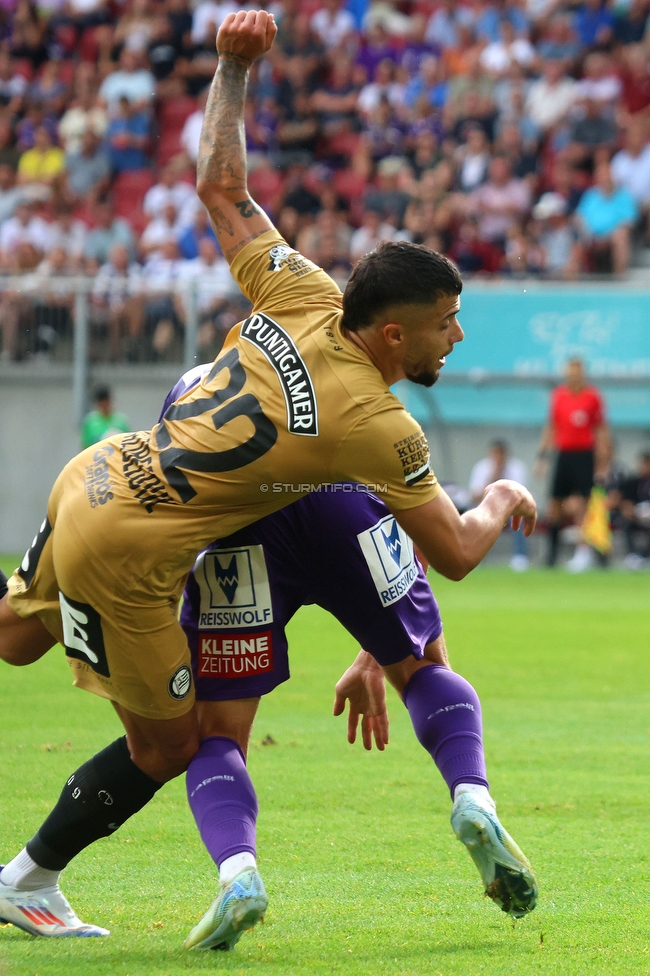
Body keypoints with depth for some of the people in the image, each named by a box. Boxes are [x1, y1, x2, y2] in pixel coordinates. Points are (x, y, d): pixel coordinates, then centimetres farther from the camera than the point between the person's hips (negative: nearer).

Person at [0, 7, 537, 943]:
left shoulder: (304, 299, -4)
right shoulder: (380, 428, -19)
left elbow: (220, 186, 7)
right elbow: (455, 553, -7)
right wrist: (503, 499, 13)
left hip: (95, 474, 7)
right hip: (124, 558, -7)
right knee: (168, 744, 10)